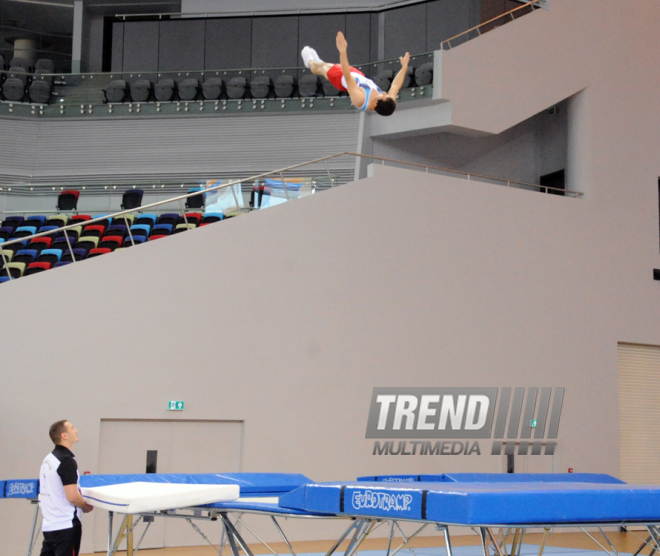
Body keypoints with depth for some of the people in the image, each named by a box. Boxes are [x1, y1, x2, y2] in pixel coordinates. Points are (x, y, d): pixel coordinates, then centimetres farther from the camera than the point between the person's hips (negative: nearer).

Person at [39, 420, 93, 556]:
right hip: (66, 526, -8)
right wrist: (87, 506, -1)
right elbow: (72, 496, -20)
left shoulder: (48, 459, 12)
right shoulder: (67, 461, -15)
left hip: (48, 525, 8)